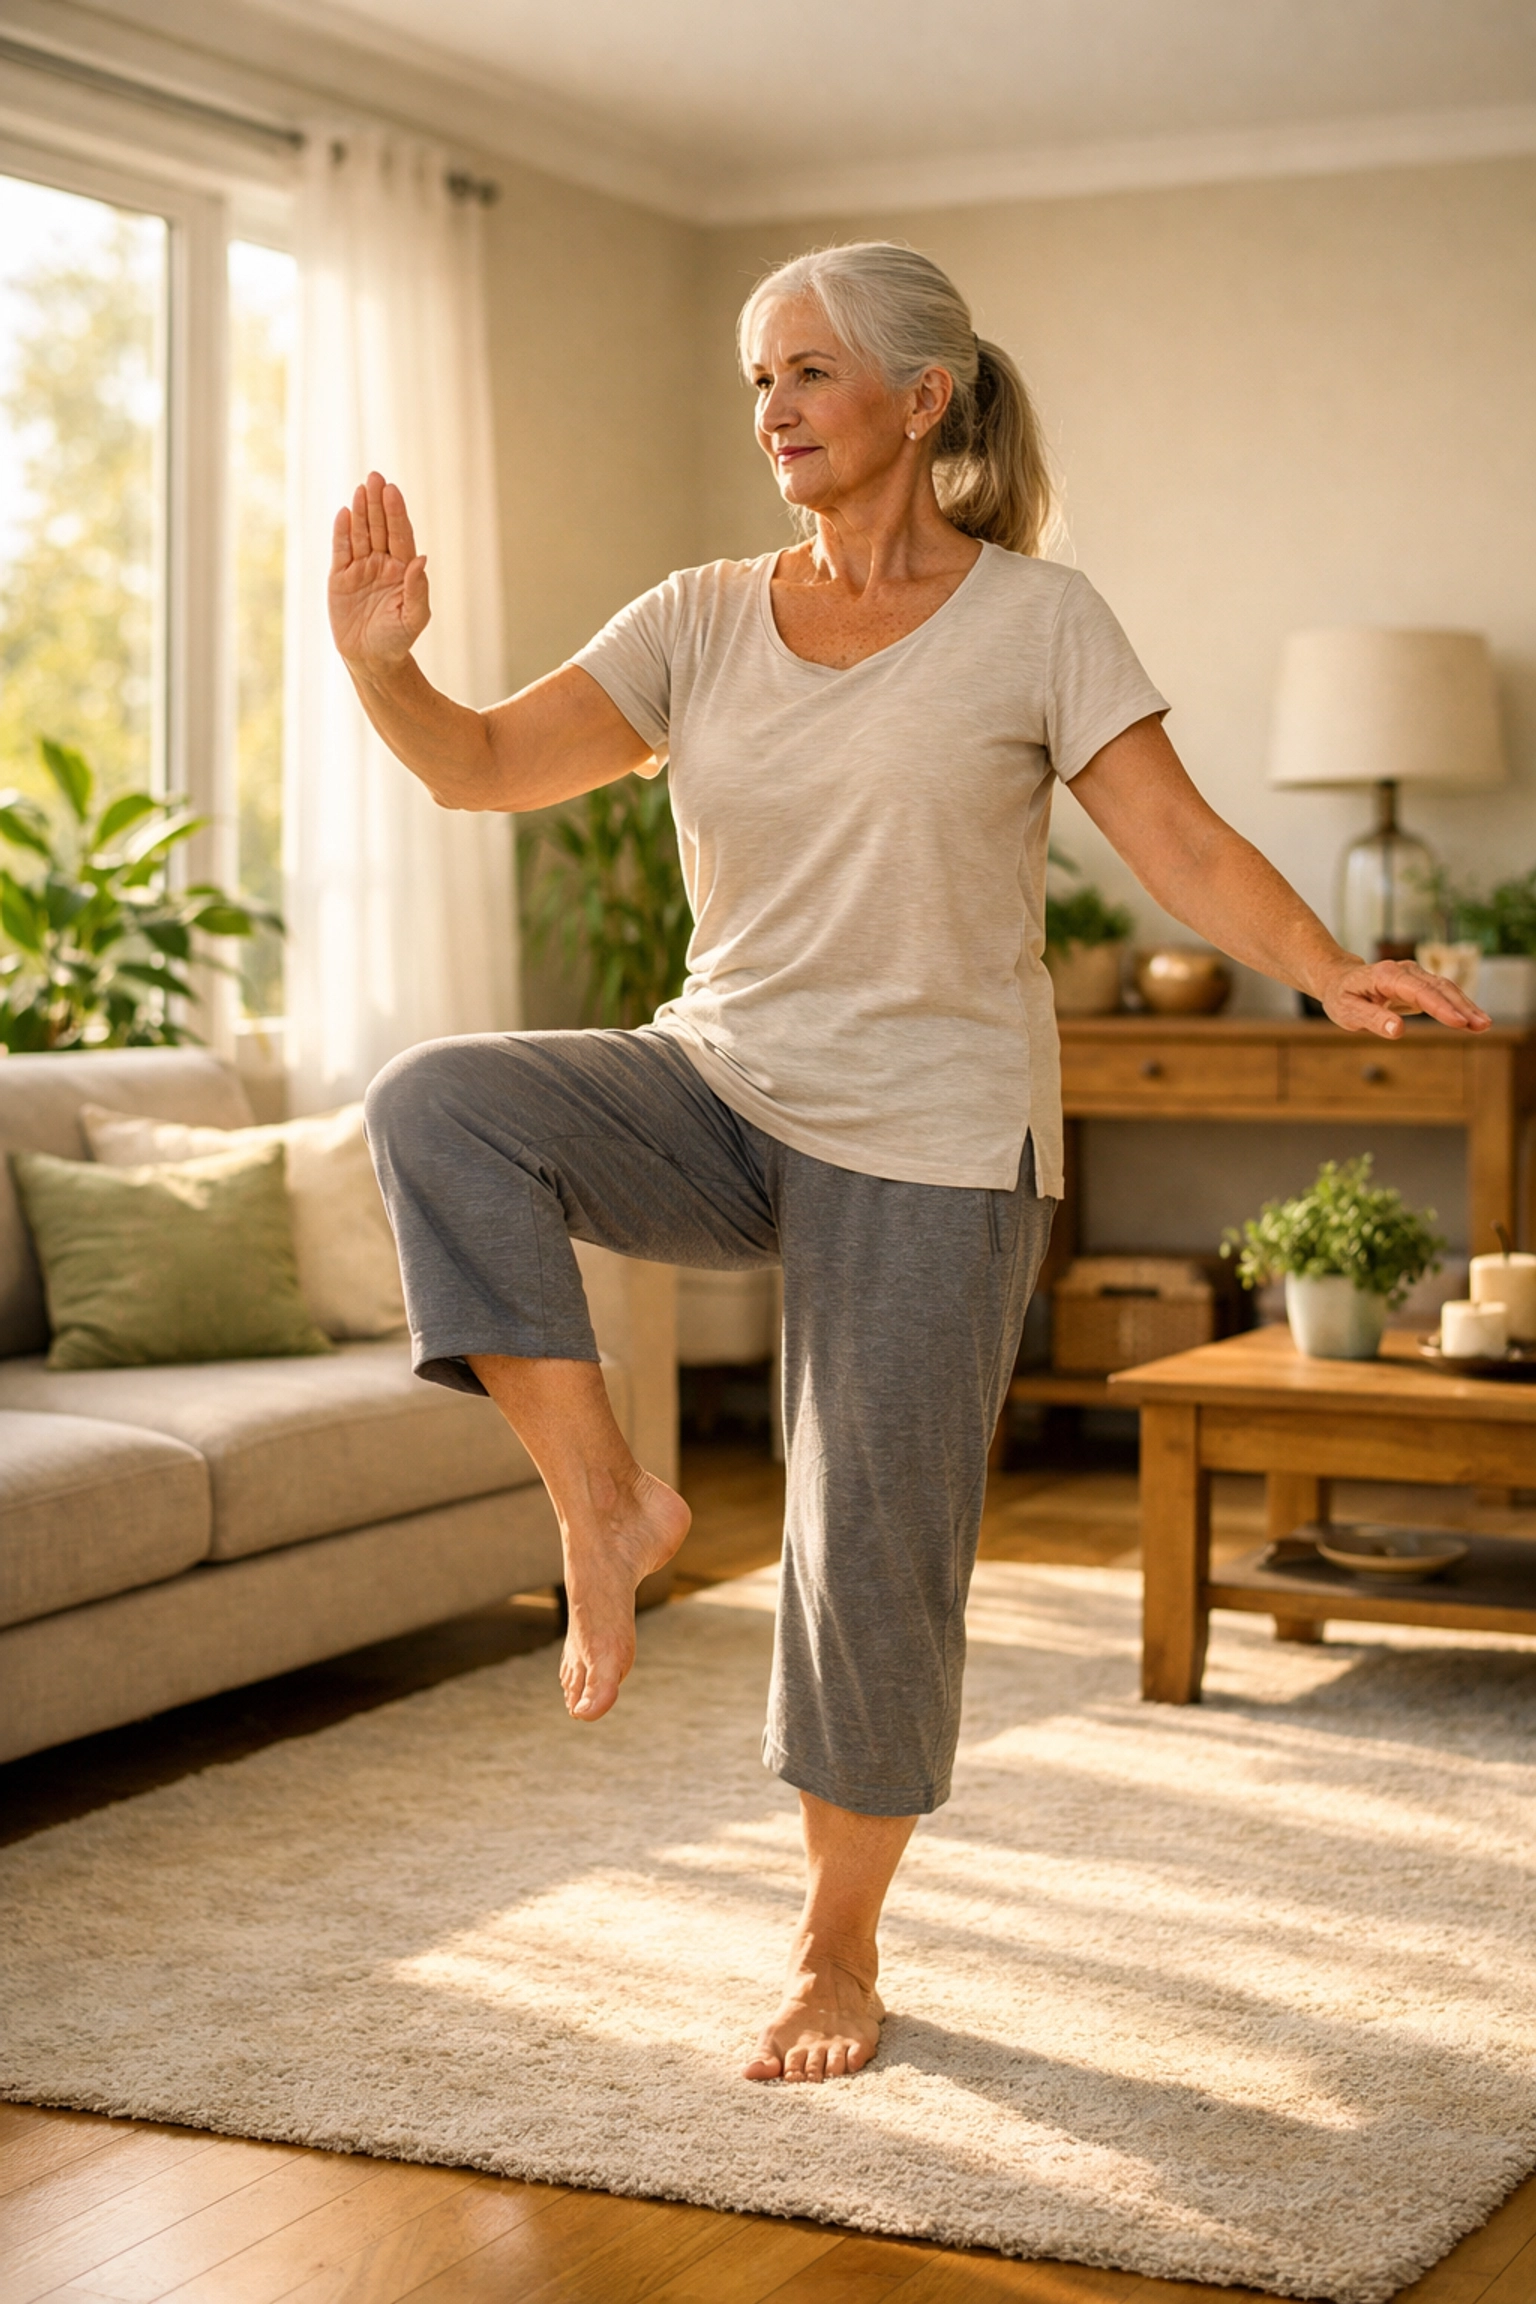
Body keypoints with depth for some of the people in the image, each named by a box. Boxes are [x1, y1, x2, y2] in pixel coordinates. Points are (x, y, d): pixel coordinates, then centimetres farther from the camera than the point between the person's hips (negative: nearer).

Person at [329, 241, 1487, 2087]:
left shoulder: (1035, 622, -4)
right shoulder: (704, 622, 5)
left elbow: (1190, 853, -10)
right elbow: (486, 768, -2)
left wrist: (1330, 973, -29)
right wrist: (382, 663, -22)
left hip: (928, 1142, -3)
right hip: (720, 1097, 4)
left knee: (873, 1555, -1)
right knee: (436, 1107, -23)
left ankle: (838, 1945, 19)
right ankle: (603, 1502, -11)